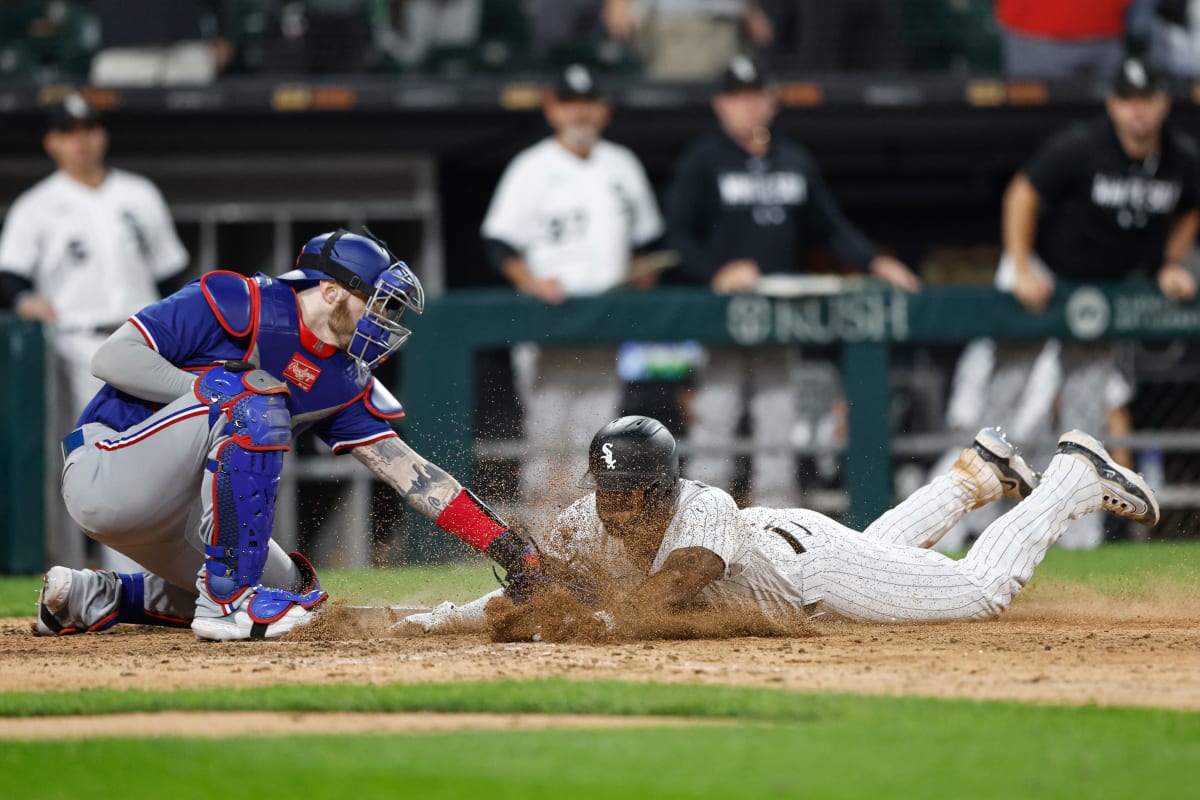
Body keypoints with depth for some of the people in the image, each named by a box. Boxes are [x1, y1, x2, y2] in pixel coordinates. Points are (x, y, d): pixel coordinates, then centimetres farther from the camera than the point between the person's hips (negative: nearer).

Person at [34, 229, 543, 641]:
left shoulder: (342, 384, 9)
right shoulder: (235, 303, -13)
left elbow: (408, 472, 5)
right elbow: (111, 357, -18)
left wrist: (505, 547, -3)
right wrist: (210, 388, -24)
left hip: (174, 515, 9)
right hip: (106, 473, -9)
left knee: (292, 590, 13)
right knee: (254, 400, -25)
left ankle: (91, 599, 14)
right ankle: (226, 599, -23)